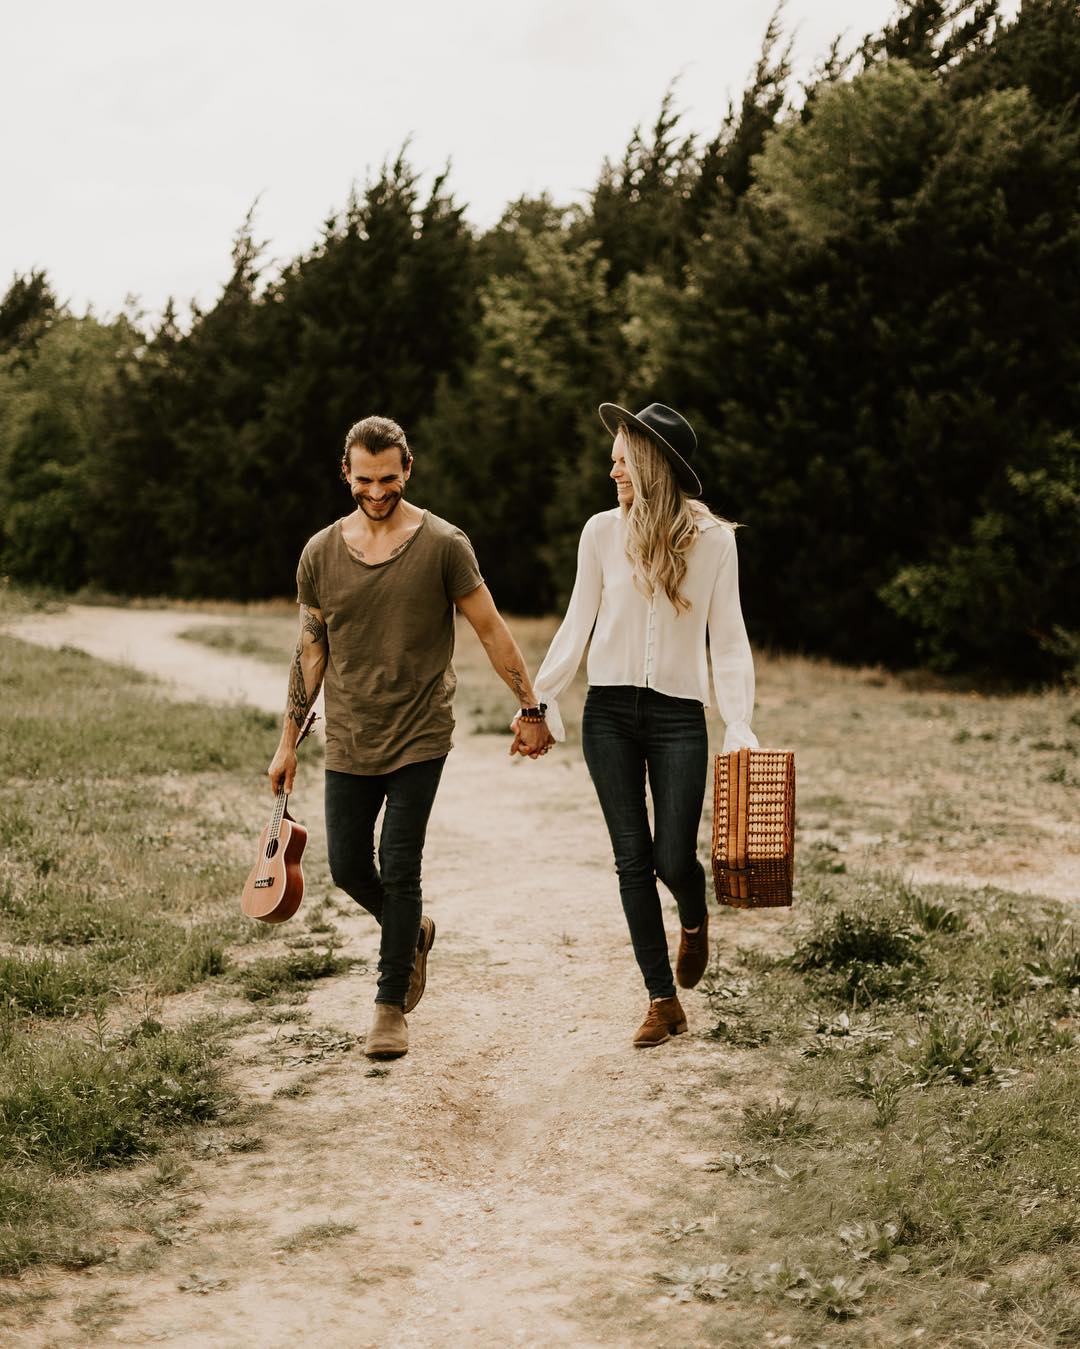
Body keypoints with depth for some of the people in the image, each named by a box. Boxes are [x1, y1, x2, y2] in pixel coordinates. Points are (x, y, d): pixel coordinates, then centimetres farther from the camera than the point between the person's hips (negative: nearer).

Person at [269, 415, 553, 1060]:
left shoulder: (443, 544, -7)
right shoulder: (320, 554, 2)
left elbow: (491, 628, -1)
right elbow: (311, 650, 9)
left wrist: (531, 707, -3)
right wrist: (289, 742, 9)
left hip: (420, 736, -3)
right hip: (349, 741, 4)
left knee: (399, 870, -5)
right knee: (348, 868, 7)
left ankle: (392, 1005, 9)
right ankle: (413, 932, 38)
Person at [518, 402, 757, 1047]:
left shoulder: (713, 540, -2)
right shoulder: (603, 532, 2)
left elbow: (727, 639, 0)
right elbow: (577, 626, 8)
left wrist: (739, 724, -9)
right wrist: (536, 702, 3)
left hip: (678, 715, -2)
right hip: (609, 711, 2)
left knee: (673, 858, -6)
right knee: (633, 860, 2)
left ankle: (695, 917, 32)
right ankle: (664, 1001, 11)